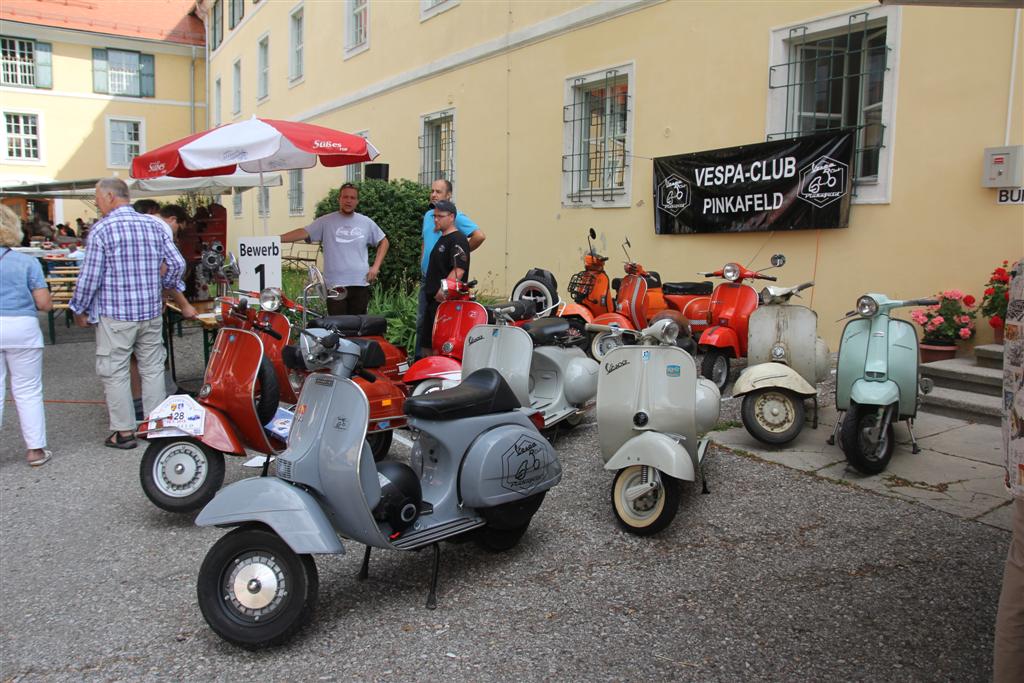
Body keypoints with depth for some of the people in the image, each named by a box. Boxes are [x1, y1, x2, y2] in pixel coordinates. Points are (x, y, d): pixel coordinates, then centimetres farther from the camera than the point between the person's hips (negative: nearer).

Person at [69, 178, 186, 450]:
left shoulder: (102, 229, -9)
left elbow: (90, 276, -10)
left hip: (115, 314, -5)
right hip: (151, 312, 5)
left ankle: (124, 431, 8)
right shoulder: (154, 225, 5)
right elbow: (177, 263, 4)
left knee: (114, 372, 5)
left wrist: (79, 309, 2)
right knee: (152, 368, 12)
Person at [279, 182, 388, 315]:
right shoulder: (326, 222, 2)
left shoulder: (366, 222, 9)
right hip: (335, 285, -2)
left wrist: (375, 267, 6)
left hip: (360, 284, 2)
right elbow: (303, 232, -7)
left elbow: (383, 241, 17)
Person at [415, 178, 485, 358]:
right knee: (422, 320, 12)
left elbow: (479, 235, -23)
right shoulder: (428, 215, 14)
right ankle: (419, 358, 21)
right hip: (426, 277, 8)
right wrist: (422, 264, 17)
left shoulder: (456, 217, -12)